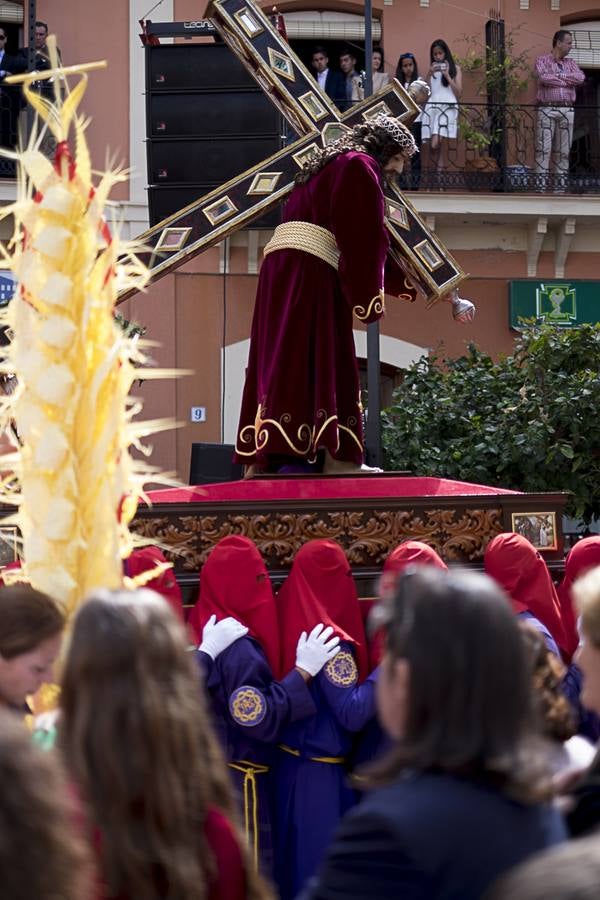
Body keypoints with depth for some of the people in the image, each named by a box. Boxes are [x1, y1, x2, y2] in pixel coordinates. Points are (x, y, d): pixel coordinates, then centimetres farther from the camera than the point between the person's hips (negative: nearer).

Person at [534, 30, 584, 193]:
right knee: (543, 149, -9)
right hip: (547, 109, -4)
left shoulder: (571, 63, 18)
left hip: (567, 110, 4)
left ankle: (560, 186, 4)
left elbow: (580, 78, -1)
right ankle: (541, 186, -11)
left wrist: (557, 75, -5)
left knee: (563, 150, 2)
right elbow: (543, 78, -13)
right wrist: (568, 80, -4)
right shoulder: (542, 61, 6)